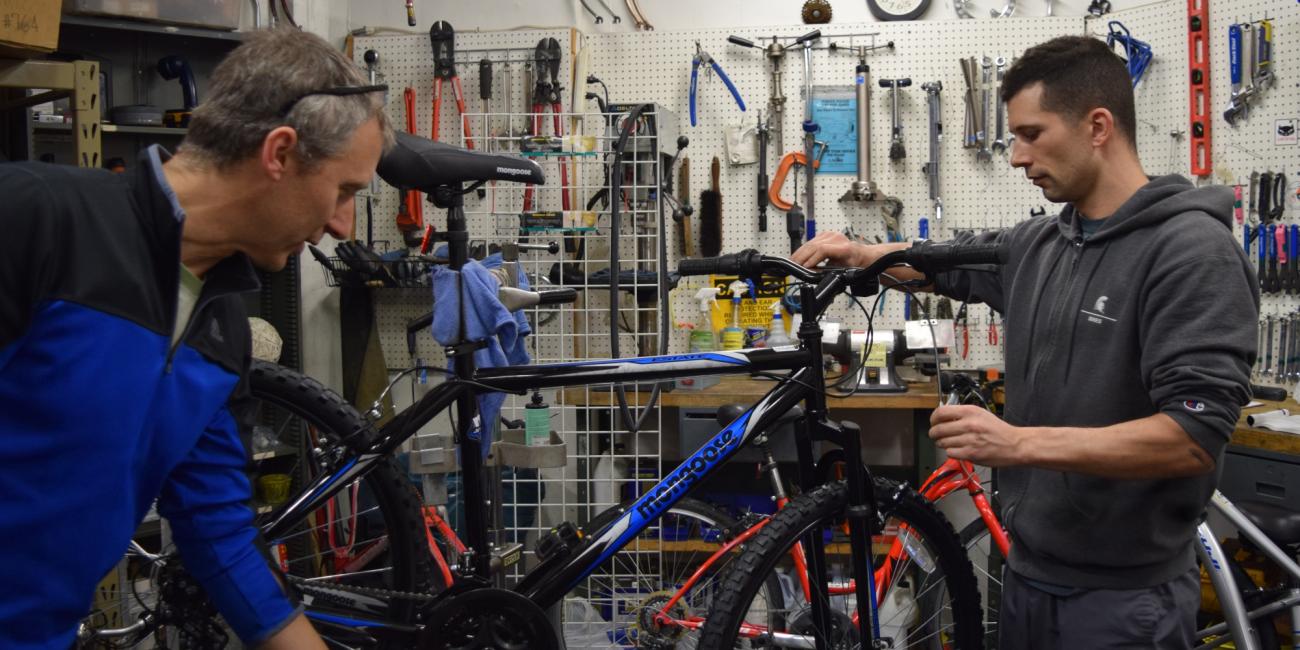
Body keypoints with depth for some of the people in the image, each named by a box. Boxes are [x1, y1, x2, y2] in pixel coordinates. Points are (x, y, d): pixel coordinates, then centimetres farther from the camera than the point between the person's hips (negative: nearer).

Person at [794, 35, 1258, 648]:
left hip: (1121, 599, -7)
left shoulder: (1194, 251, -18)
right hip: (1028, 574, 7)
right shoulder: (1037, 244, 6)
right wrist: (861, 253, 8)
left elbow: (1194, 437, -25)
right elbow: (951, 261, 26)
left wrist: (1019, 443, -29)